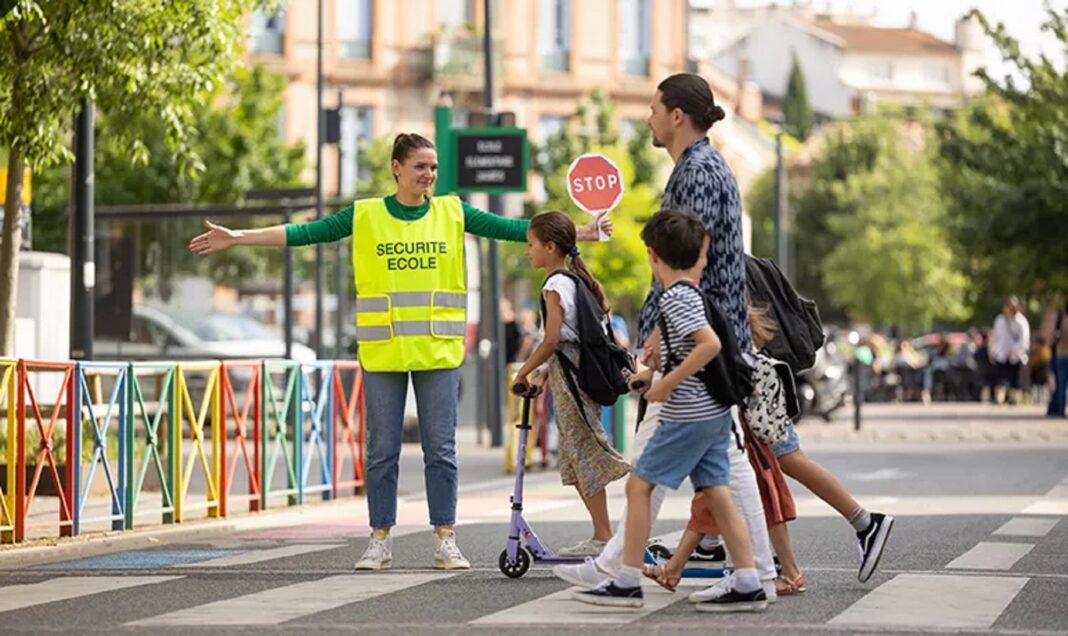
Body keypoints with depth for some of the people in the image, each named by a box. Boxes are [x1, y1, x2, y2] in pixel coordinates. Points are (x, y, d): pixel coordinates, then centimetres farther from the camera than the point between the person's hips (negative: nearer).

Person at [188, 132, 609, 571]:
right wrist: (238, 238, -6)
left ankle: (445, 543, 9)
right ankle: (380, 543, 12)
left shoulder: (452, 213, 6)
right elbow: (305, 233, 0)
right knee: (382, 450, 4)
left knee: (441, 449, 2)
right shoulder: (365, 216, 3)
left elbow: (509, 228, 4)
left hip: (438, 351, 1)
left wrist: (578, 234, -1)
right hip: (382, 351, 0)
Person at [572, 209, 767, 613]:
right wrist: (653, 373, 23)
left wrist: (668, 382, -21)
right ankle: (748, 586, 2)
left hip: (688, 416, -9)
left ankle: (628, 583, -1)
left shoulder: (674, 298, -14)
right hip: (714, 413, 9)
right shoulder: (690, 294, 14)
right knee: (716, 494, 7)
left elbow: (711, 343, -26)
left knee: (638, 485, -2)